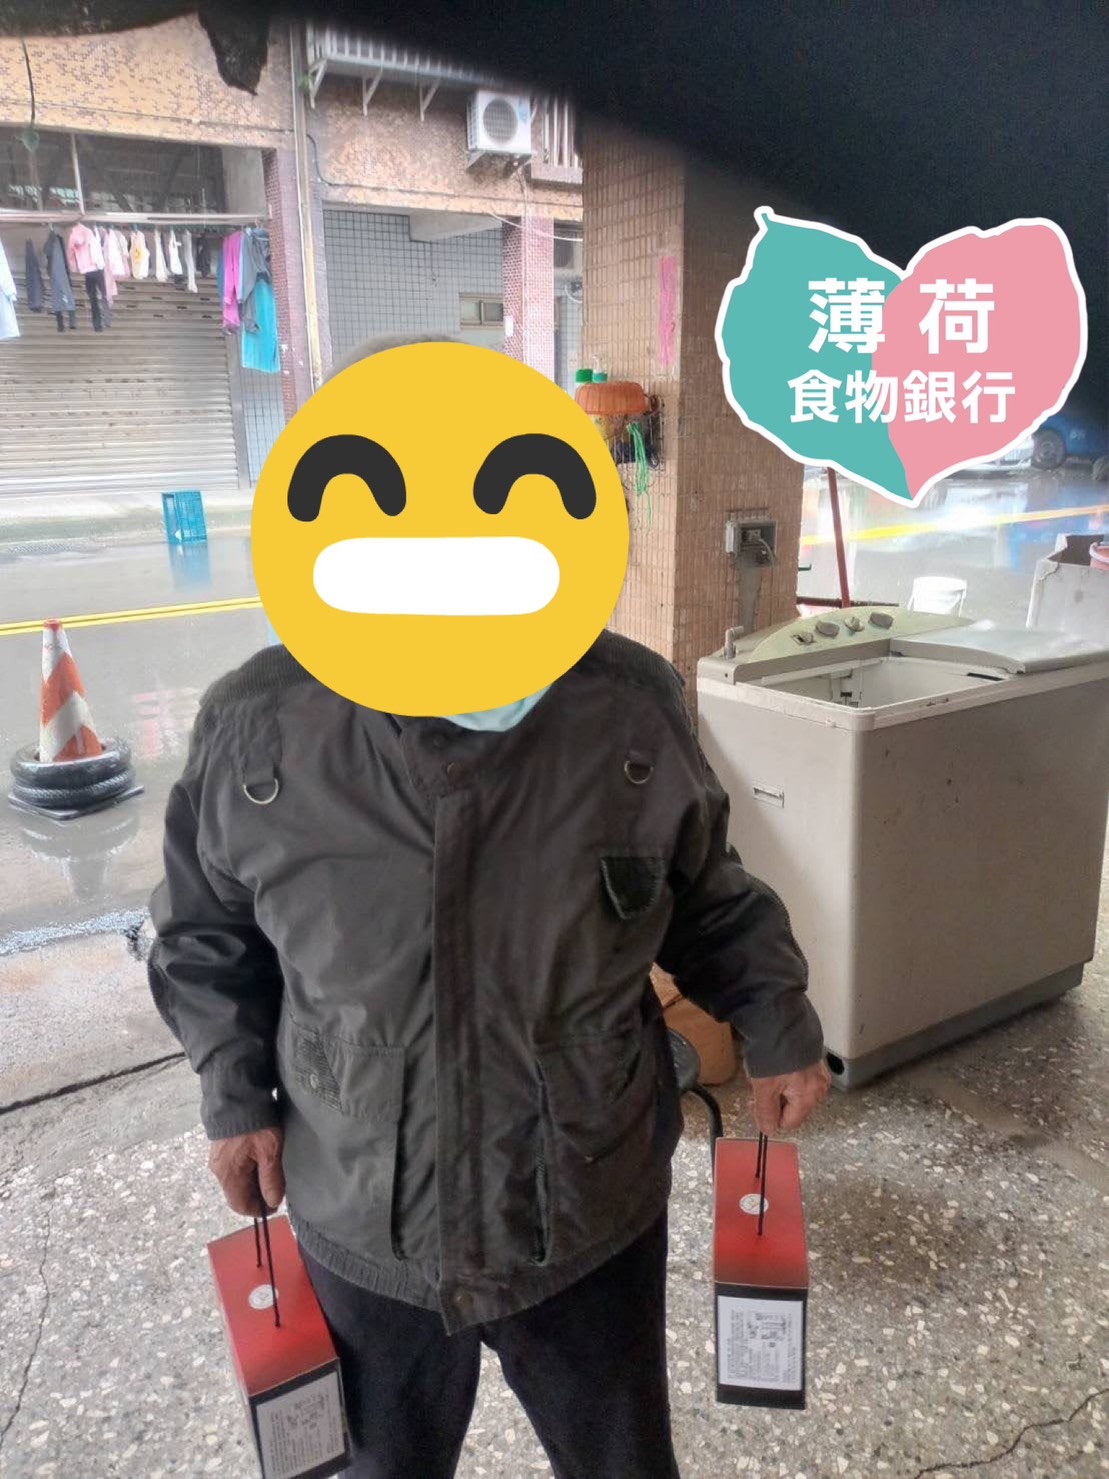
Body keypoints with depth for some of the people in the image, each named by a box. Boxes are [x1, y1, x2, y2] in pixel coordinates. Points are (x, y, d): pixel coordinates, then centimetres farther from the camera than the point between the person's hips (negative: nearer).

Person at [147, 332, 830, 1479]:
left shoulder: (632, 706, -16)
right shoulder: (256, 727, -17)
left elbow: (703, 892, 1)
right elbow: (203, 930, 1)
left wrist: (774, 1019, -6)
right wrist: (234, 1092, -3)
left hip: (596, 1220, 0)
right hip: (359, 1230, 1)